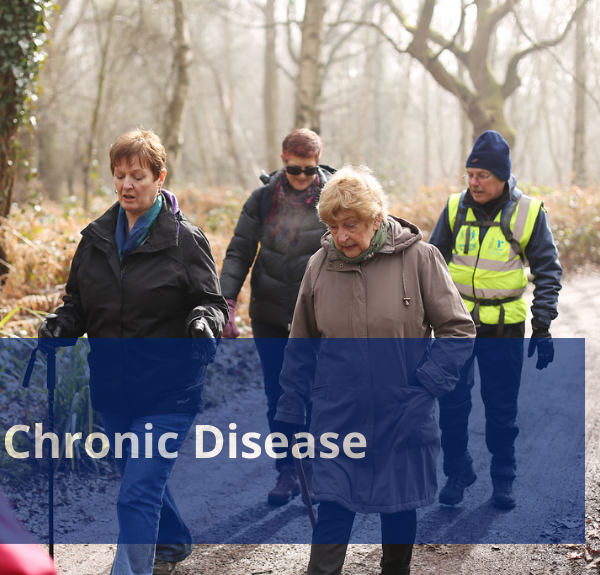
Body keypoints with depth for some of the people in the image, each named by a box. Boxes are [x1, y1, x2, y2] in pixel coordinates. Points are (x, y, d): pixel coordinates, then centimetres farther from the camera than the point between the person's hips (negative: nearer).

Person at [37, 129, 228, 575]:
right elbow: (79, 303, 14)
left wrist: (205, 319, -28)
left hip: (168, 391, -6)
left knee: (139, 493, -12)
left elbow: (213, 301, -5)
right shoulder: (96, 237, 6)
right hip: (112, 388, 6)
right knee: (141, 479, 23)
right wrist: (61, 327, -6)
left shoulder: (185, 240, -8)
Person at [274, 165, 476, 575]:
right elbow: (301, 348, 9)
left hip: (402, 419, -1)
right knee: (333, 510, -3)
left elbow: (458, 330, -5)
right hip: (338, 419, 1)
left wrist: (423, 389, -14)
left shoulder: (419, 258, -9)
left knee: (399, 509, 14)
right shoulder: (320, 265, -1)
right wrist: (290, 413, 6)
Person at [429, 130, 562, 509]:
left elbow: (548, 271, -1)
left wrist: (542, 328, -6)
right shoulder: (456, 208, 0)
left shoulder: (529, 212, -7)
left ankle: (503, 479, 21)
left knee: (502, 408, 5)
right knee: (453, 403, 3)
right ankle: (458, 473, 20)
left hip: (504, 327, -2)